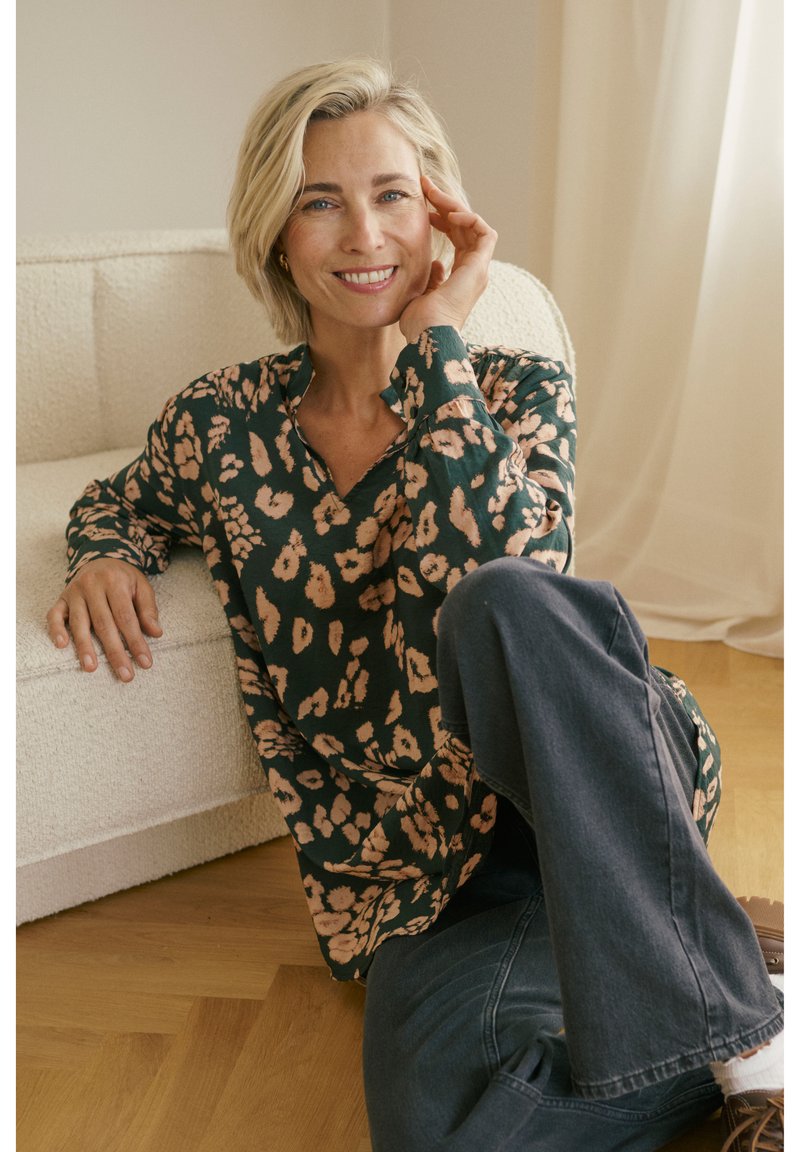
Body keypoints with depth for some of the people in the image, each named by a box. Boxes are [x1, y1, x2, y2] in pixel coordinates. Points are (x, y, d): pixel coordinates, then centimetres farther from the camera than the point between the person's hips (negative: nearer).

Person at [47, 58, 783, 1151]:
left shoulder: (518, 389, -1)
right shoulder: (225, 423, 3)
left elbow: (500, 578, -21)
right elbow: (121, 498, 24)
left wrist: (437, 339, -15)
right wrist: (106, 554, 1)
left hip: (612, 796, 0)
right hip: (426, 870, 1)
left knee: (507, 607, -35)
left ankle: (741, 1037, -20)